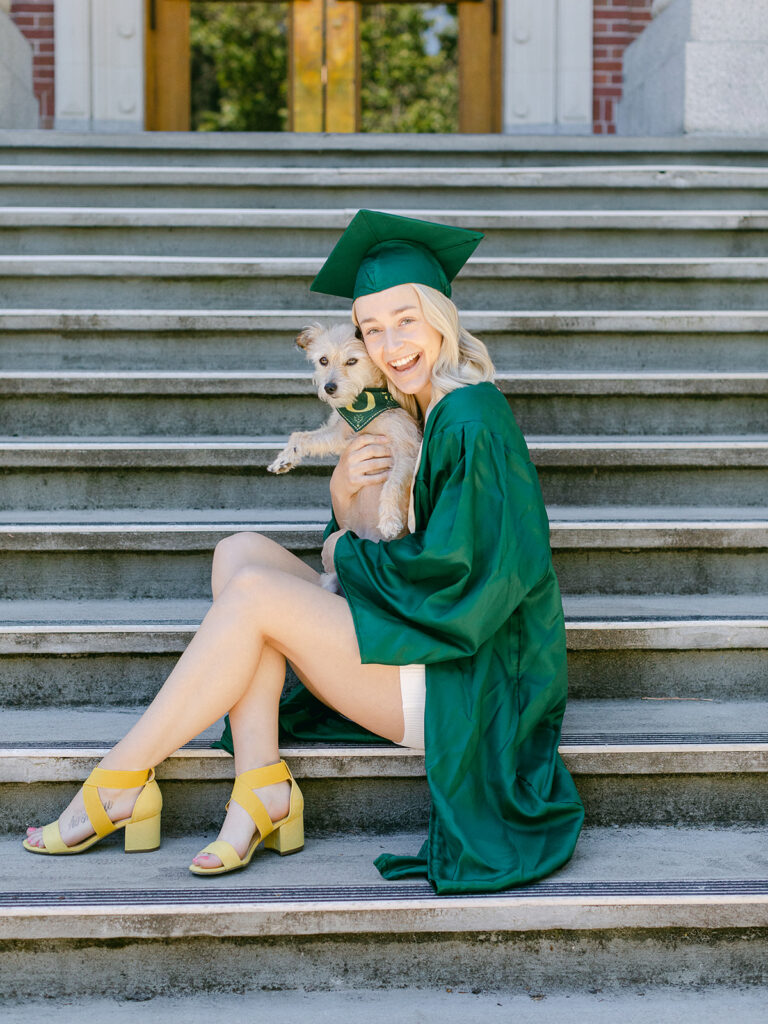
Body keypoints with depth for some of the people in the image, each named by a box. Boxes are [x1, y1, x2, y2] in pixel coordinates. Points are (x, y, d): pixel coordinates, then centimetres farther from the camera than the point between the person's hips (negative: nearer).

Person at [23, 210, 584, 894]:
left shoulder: (470, 424, -17)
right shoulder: (420, 413, 12)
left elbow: (455, 573, -22)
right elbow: (365, 537, 15)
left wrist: (348, 554, -5)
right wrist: (344, 495, -9)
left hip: (458, 685, -9)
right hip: (417, 642, 9)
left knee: (253, 591, -19)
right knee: (240, 553, -3)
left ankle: (118, 785, -6)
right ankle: (261, 794, -14)